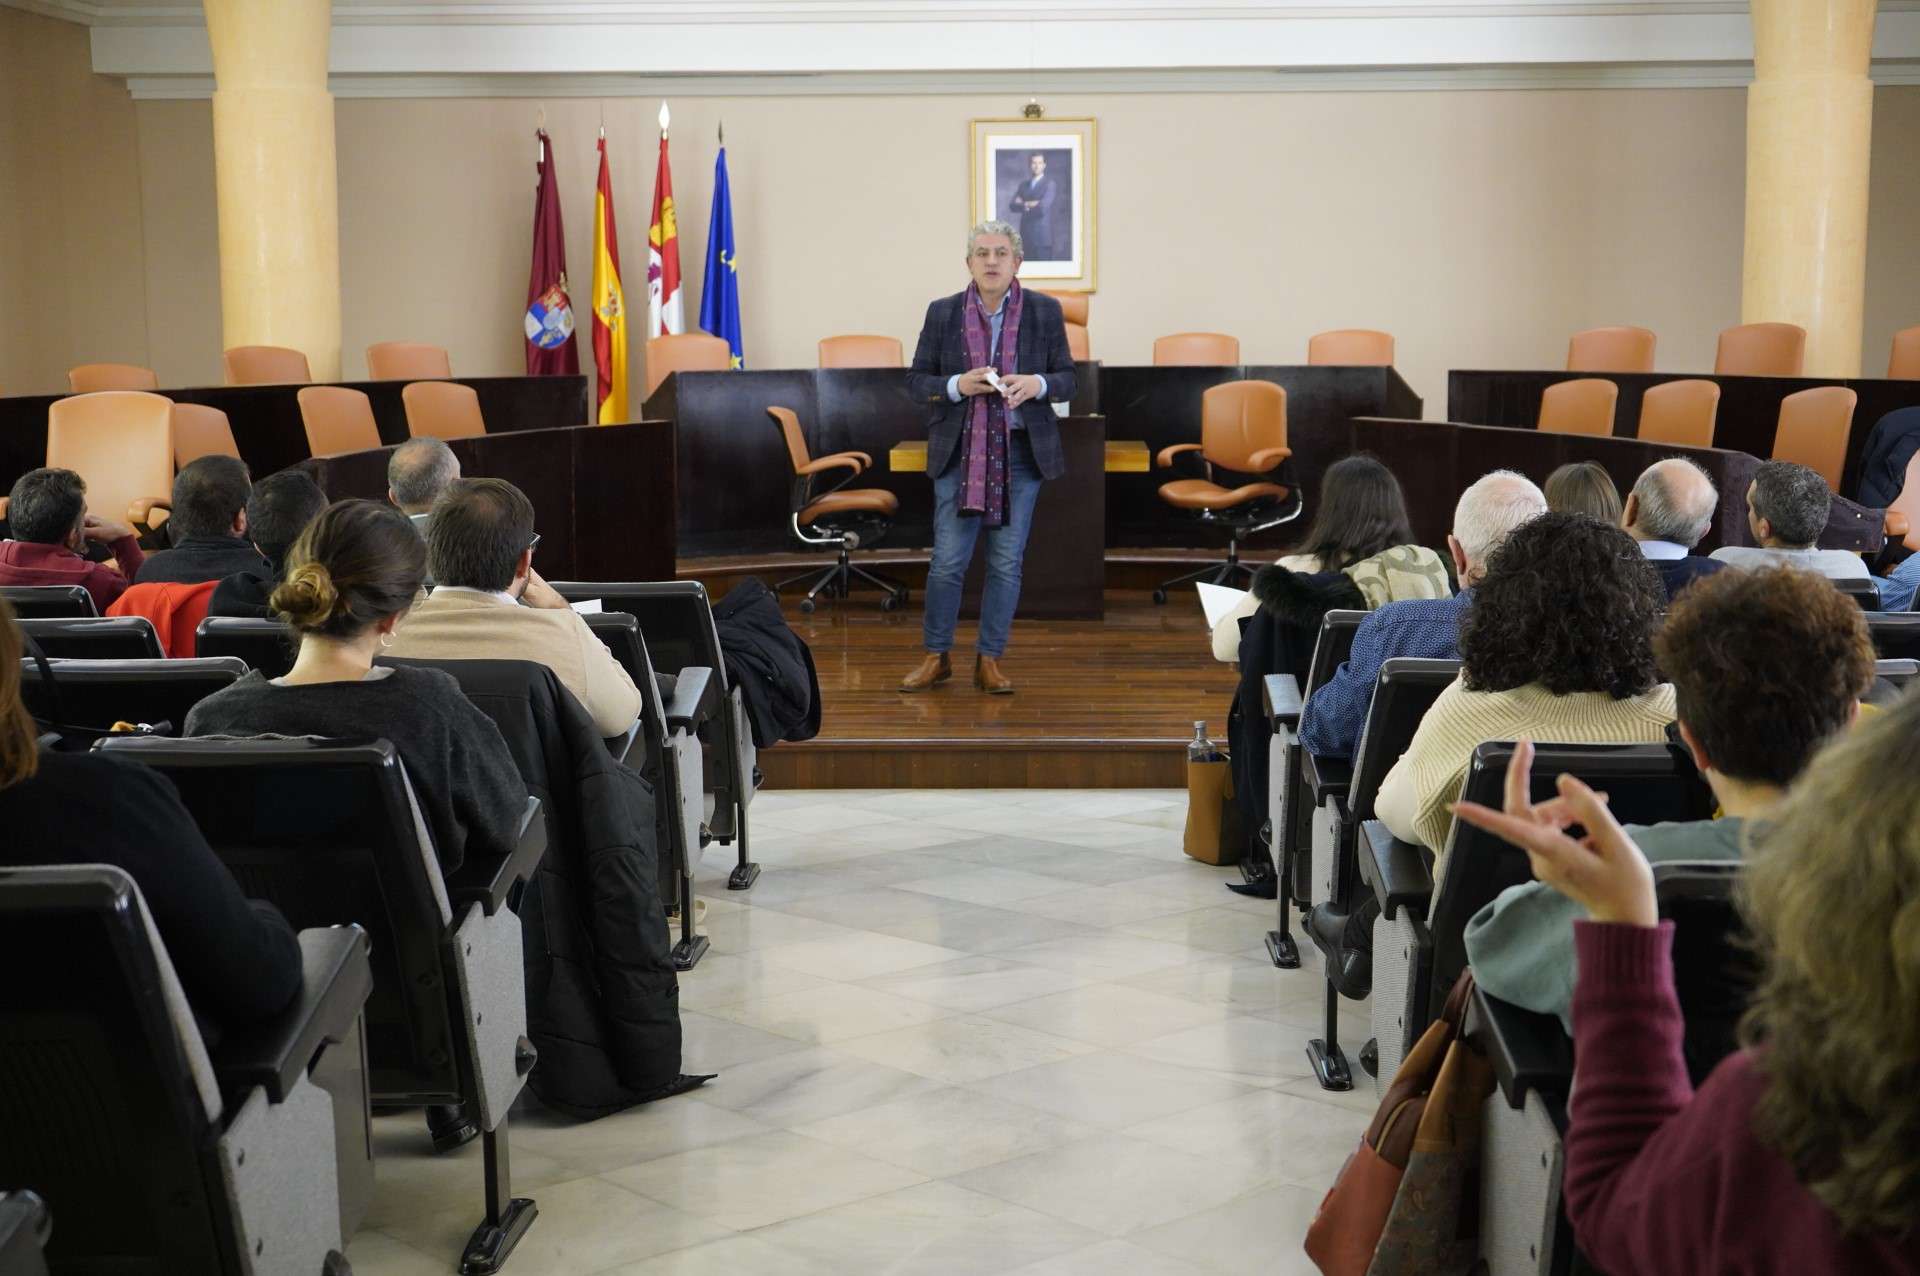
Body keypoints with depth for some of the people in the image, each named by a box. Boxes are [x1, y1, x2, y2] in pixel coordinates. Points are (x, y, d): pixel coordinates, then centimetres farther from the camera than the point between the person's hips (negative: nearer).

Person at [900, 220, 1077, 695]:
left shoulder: (1045, 312, 2)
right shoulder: (943, 313, 2)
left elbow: (1068, 380, 5)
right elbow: (917, 379, 4)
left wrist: (1036, 384, -16)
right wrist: (958, 385, -15)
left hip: (1022, 453, 1)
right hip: (959, 452, -1)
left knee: (1007, 562, 4)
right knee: (947, 561, -1)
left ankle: (990, 660, 15)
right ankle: (936, 656, 14)